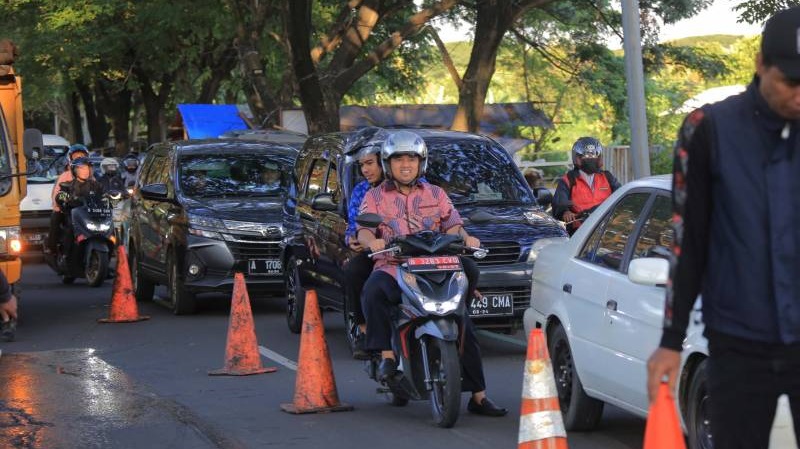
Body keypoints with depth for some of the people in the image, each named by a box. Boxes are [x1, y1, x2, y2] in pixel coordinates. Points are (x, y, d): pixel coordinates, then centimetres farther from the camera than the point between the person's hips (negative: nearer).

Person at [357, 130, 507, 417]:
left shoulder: (436, 195, 18)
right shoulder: (375, 197, 12)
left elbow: (453, 226, 8)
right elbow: (363, 231, -2)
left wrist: (465, 238, -16)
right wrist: (371, 240, -26)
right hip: (391, 268, -2)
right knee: (372, 293, -38)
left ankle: (478, 396, -3)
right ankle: (387, 354, -29)